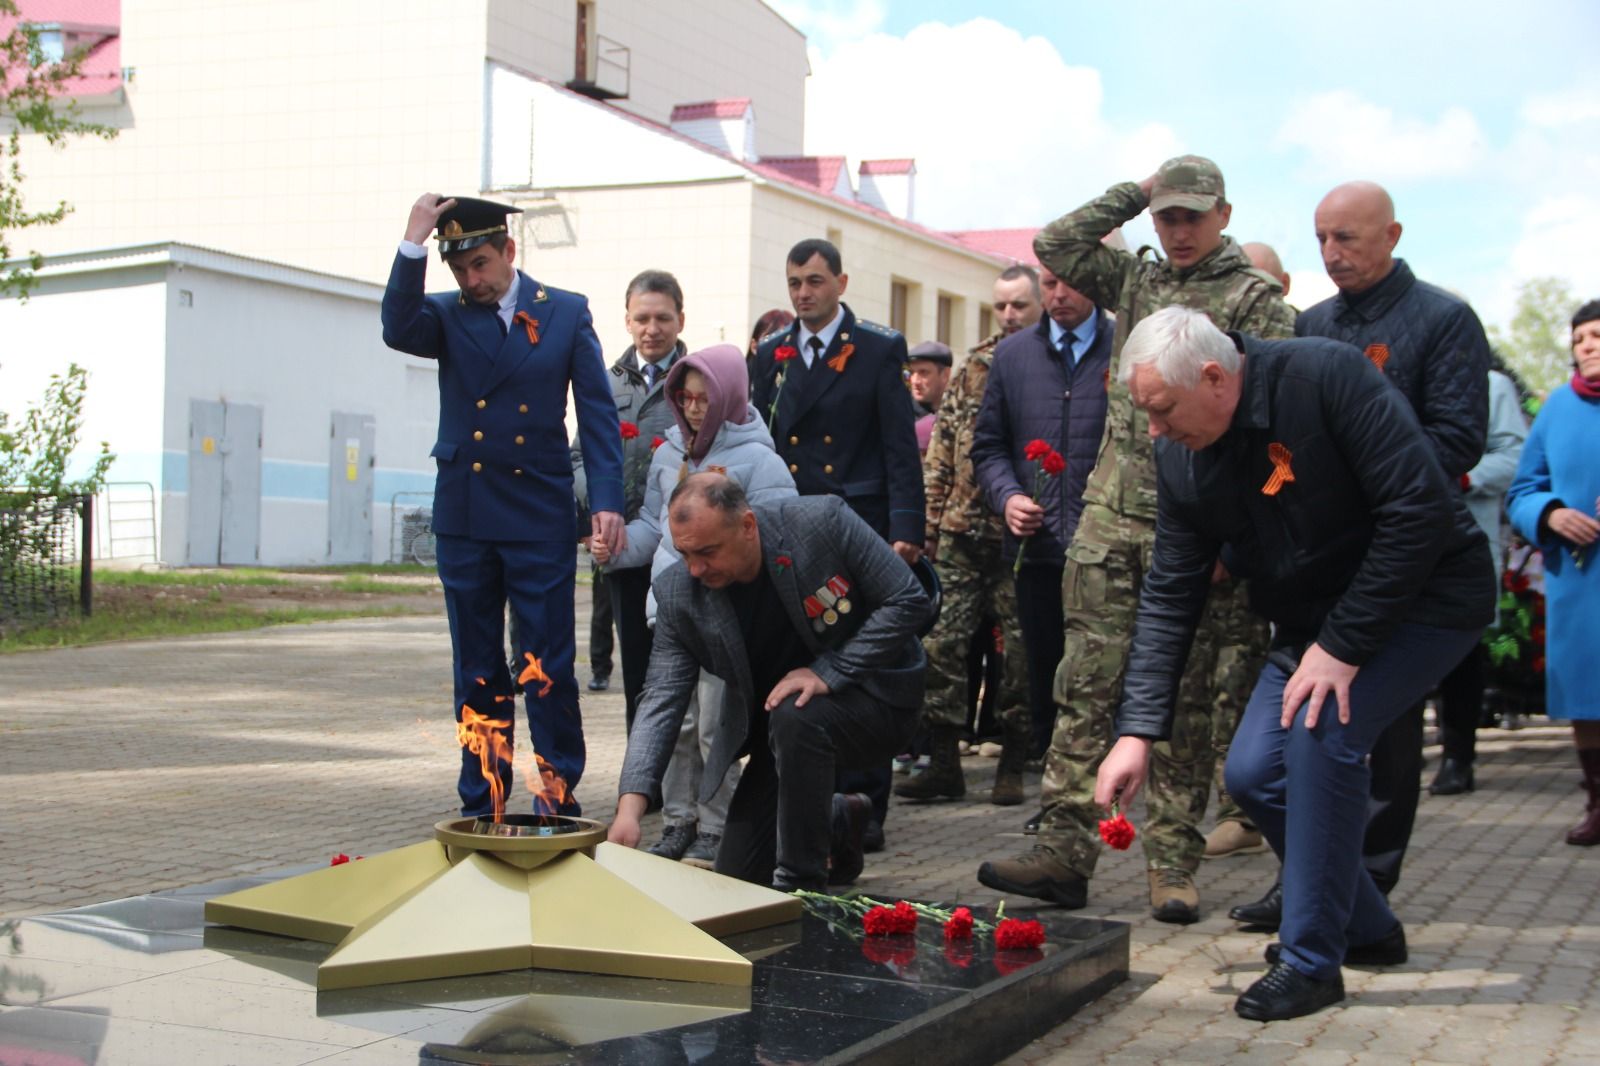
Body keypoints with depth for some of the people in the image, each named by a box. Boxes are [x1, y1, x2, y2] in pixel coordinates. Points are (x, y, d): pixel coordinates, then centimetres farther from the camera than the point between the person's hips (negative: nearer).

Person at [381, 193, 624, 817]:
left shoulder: (566, 313, 4)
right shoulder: (448, 316, 7)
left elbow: (597, 412, 2)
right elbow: (399, 331, -16)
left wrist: (608, 501, -7)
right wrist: (413, 242, -18)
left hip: (541, 518, -2)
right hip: (464, 518, 2)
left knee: (549, 666, -1)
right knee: (476, 670, 9)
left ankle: (560, 793, 8)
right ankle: (481, 802, 17)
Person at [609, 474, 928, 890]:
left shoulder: (822, 521, -24)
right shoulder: (678, 594, -14)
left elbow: (908, 600, -19)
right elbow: (662, 699, -17)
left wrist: (828, 672, -28)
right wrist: (629, 808, -30)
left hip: (875, 699, -4)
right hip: (774, 728, 5)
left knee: (794, 716, -37)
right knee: (737, 875, 2)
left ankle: (800, 885, -20)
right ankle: (837, 823, 31)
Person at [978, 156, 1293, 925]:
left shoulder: (1257, 299, 0)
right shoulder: (1135, 282, 17)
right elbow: (1055, 244, 12)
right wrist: (1133, 194, 10)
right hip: (1109, 515, 4)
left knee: (1184, 703, 2)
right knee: (1084, 687, 1)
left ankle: (1173, 867, 9)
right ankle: (1064, 850, 3)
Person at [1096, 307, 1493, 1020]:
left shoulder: (1325, 376, -27)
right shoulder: (1181, 457, -7)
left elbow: (1420, 512, -29)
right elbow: (1169, 597, -3)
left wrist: (1344, 646, -25)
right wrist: (1137, 731, -11)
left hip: (1426, 594, -7)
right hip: (1317, 618, 7)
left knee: (1320, 731, -25)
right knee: (1254, 773, -1)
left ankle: (1311, 961, -11)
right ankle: (1368, 929, 22)